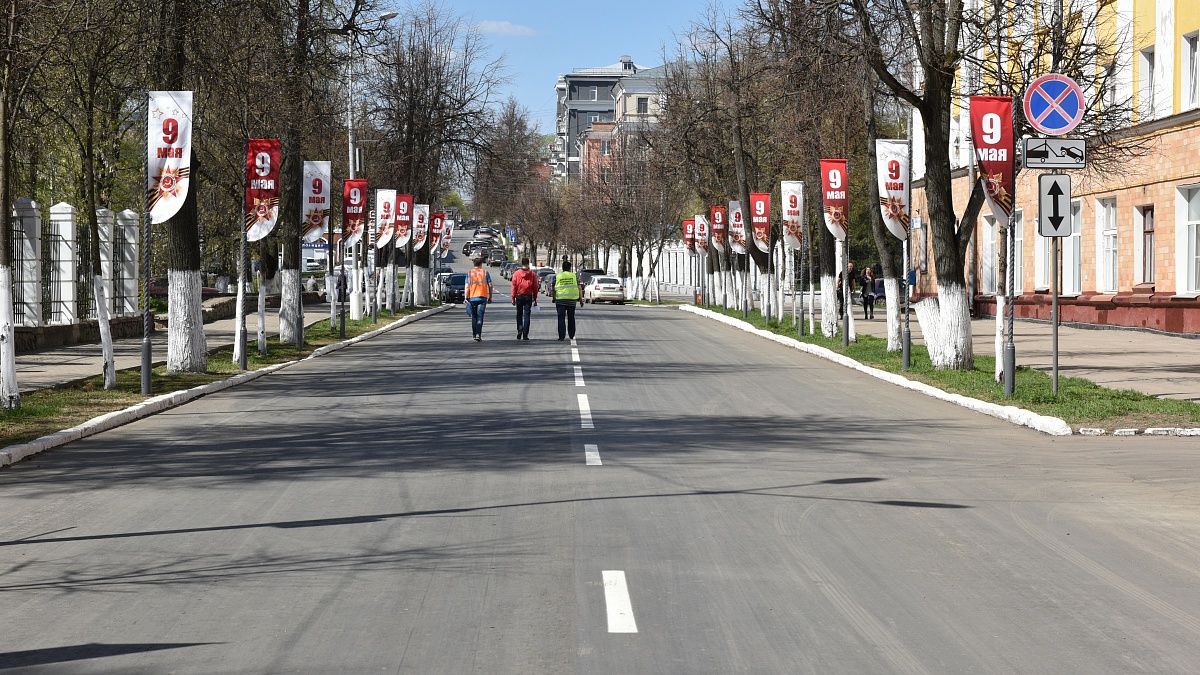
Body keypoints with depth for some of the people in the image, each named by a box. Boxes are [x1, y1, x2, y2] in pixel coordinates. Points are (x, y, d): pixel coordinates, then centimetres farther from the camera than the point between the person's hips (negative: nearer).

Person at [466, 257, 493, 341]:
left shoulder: (469, 273, 3)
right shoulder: (485, 272, 3)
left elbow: (467, 287, -3)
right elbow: (490, 285, 2)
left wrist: (466, 298, 0)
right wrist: (490, 297, 11)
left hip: (472, 297, 1)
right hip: (482, 297, -1)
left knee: (474, 317, 14)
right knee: (480, 317, -5)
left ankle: (475, 334, 22)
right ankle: (478, 334, -18)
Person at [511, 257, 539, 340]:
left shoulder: (516, 273, -3)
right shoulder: (532, 274, -2)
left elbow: (514, 286, -2)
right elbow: (535, 287, 1)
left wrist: (513, 298, 3)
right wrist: (535, 299, 8)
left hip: (519, 296, 0)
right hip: (528, 296, 0)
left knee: (519, 314, 16)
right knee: (526, 315, 2)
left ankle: (520, 329, -5)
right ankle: (525, 335, -2)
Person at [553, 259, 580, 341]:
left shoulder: (557, 277, 2)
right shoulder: (574, 276, 4)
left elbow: (554, 289, 3)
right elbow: (579, 288, 3)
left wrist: (554, 298, 15)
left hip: (560, 300, -1)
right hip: (572, 300, 1)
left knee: (561, 318, -1)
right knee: (571, 318, 15)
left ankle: (562, 336, -10)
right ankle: (571, 335, 22)